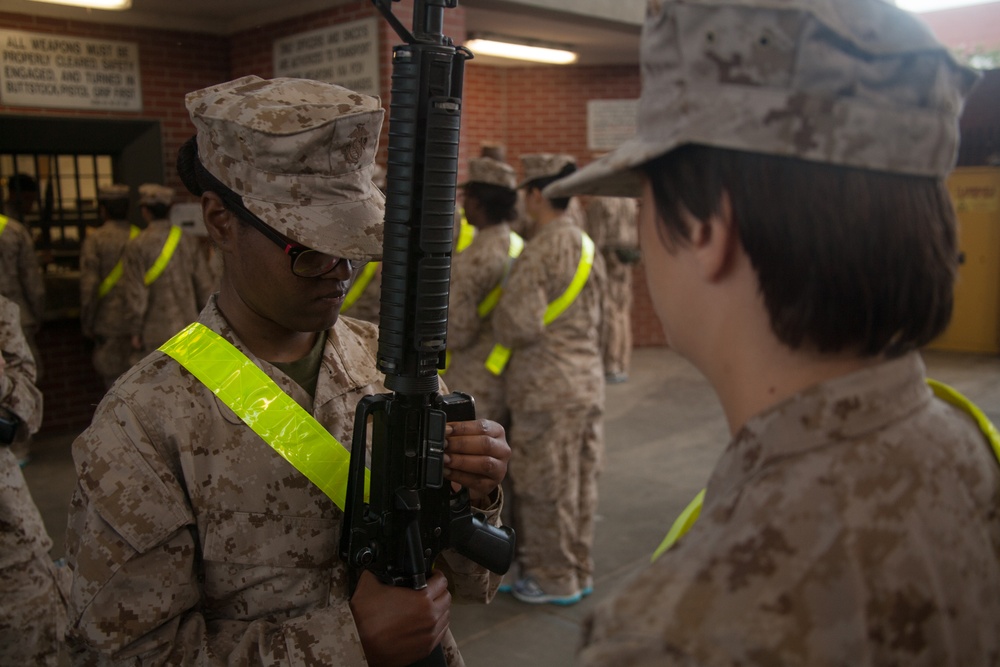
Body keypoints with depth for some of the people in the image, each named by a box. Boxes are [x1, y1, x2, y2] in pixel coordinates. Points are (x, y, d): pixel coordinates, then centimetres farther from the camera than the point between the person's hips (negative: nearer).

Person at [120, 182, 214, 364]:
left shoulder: (137, 246, -9)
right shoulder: (189, 243, 1)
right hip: (187, 328, 4)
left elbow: (135, 294, -11)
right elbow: (206, 286, 1)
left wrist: (135, 331, -3)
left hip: (154, 333, -3)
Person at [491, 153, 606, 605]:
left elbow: (520, 320, -19)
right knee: (580, 482, 16)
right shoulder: (587, 245, 10)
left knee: (545, 486, 5)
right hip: (588, 378, 8)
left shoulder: (541, 249, -16)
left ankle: (554, 579, 17)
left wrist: (500, 332, 0)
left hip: (547, 385, -8)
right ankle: (580, 572, 28)